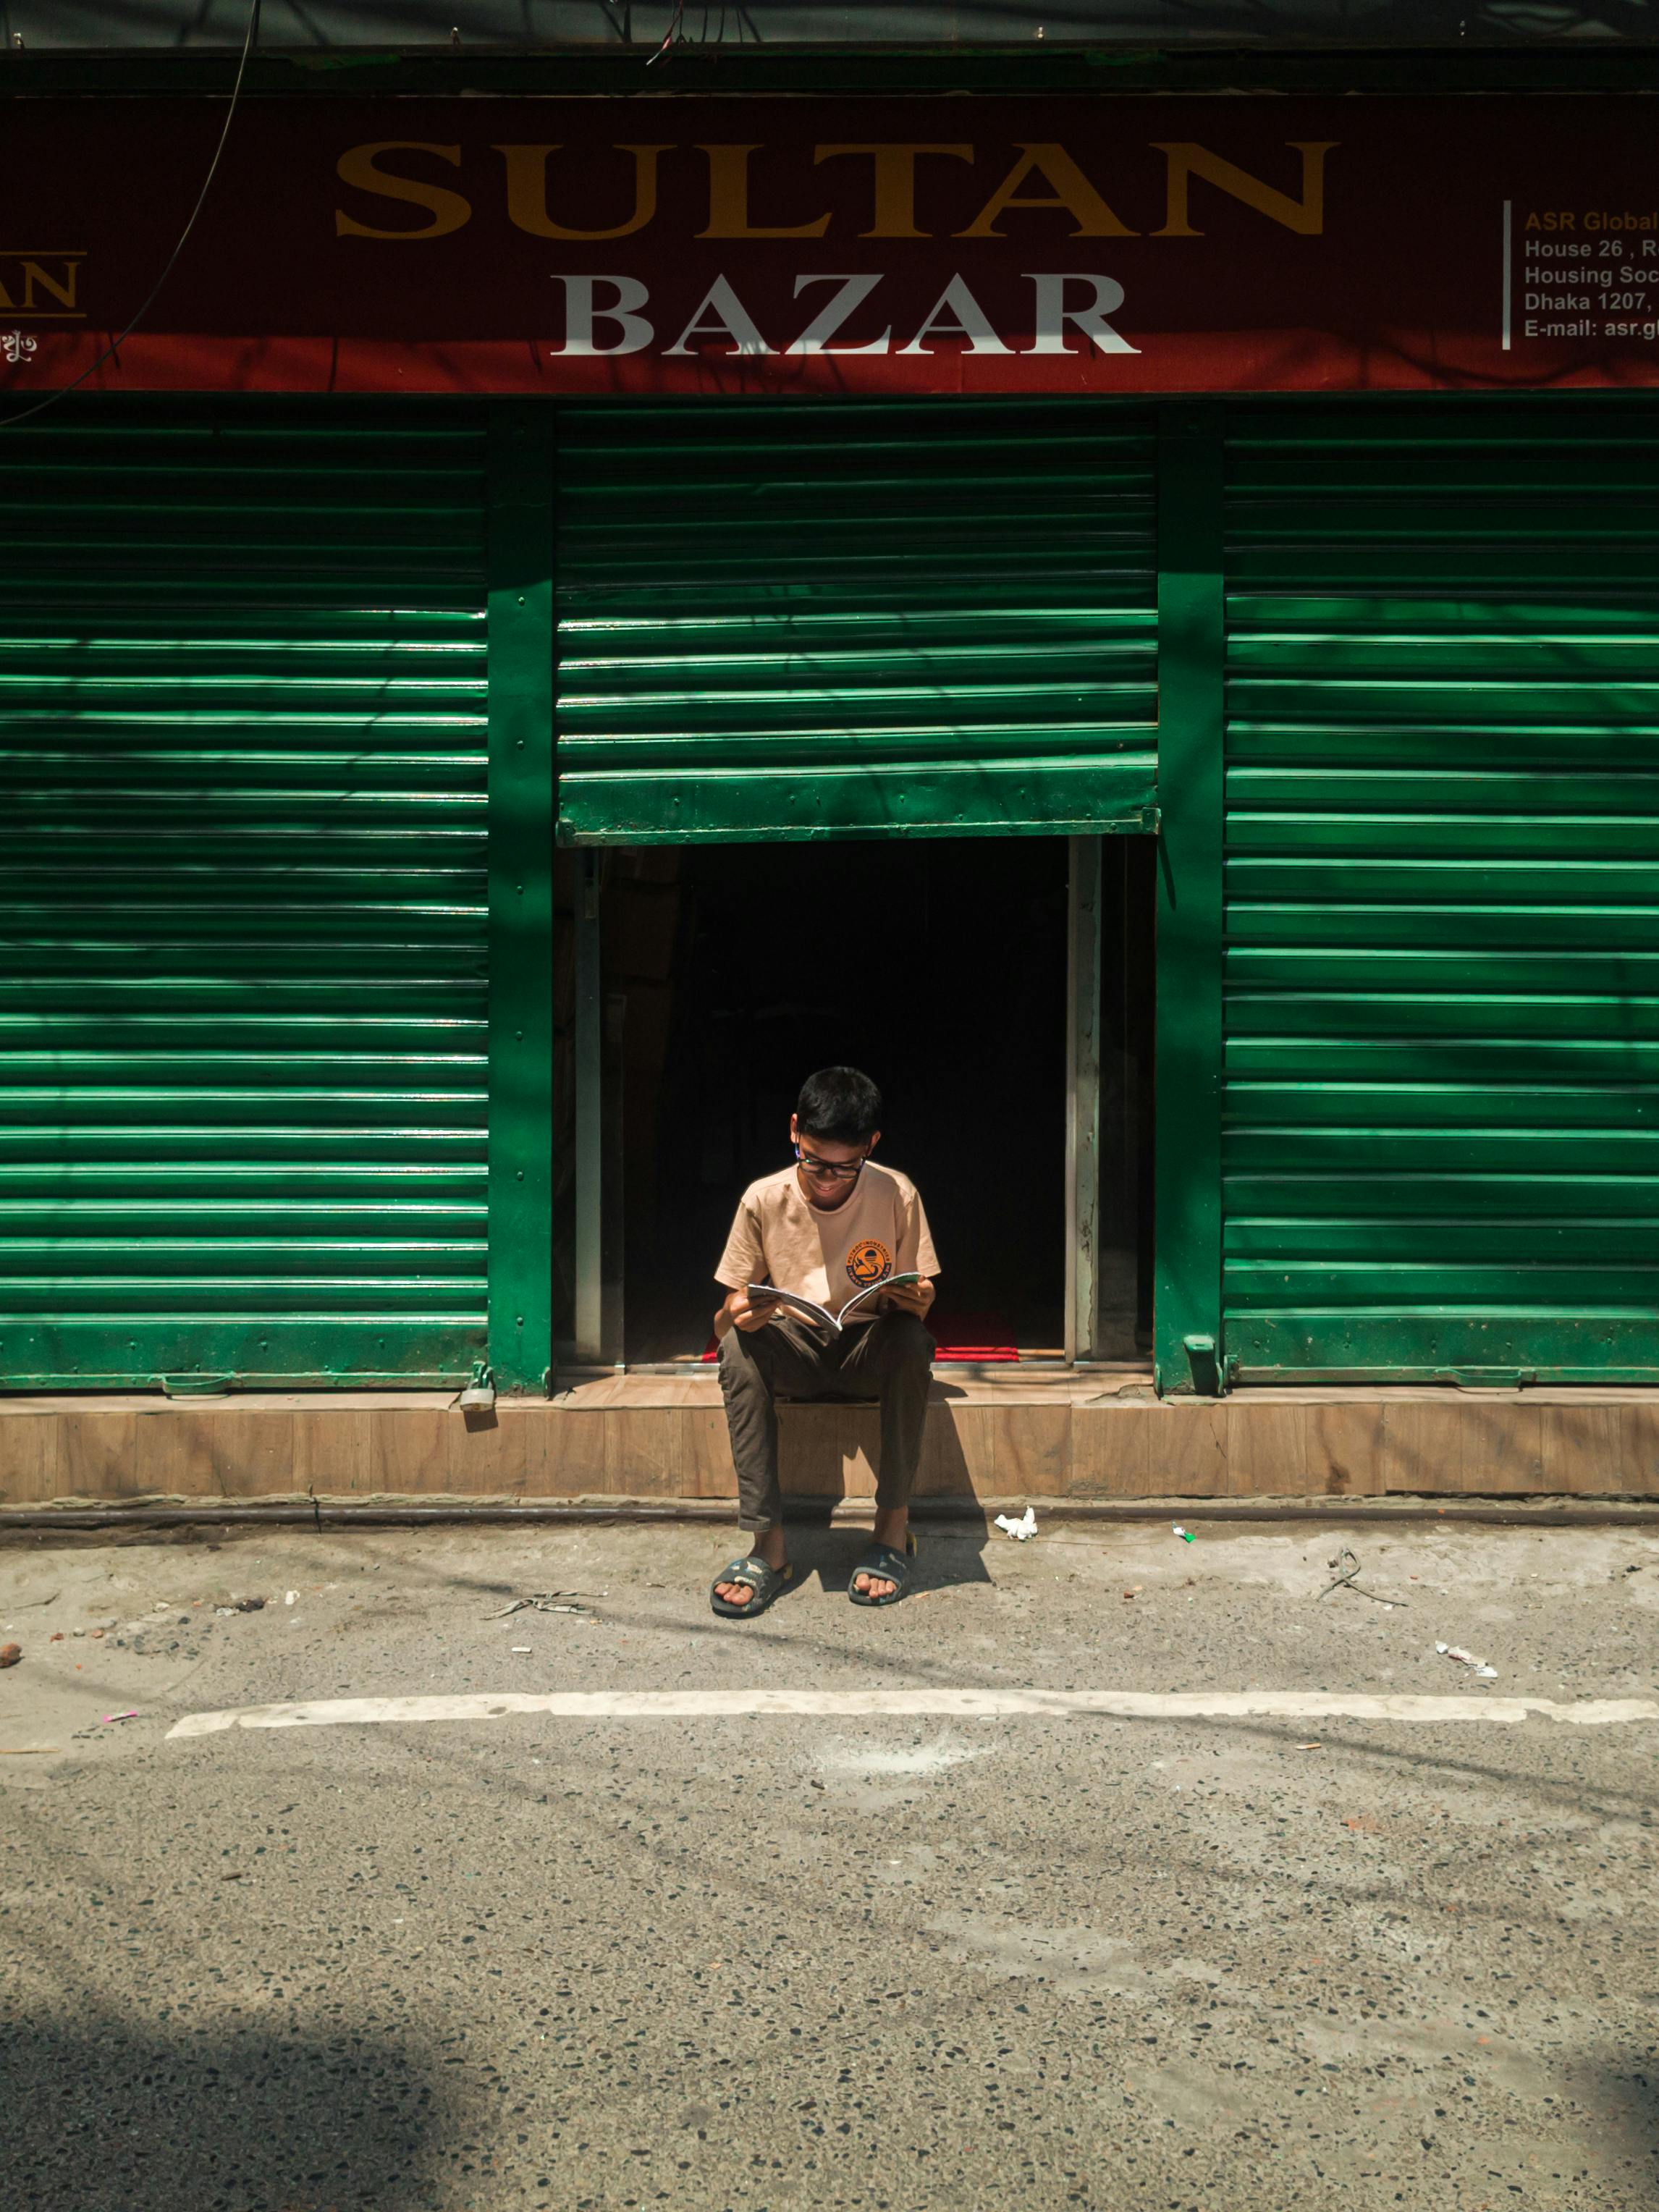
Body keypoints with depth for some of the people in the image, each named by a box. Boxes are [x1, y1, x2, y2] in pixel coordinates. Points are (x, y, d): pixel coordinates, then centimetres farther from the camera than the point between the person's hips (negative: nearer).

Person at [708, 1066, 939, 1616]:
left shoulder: (897, 1195, -11)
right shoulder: (764, 1200, -10)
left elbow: (920, 1301, -3)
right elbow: (723, 1322, -6)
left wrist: (913, 1299, -28)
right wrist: (736, 1316, -31)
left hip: (870, 1349, 0)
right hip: (792, 1350, 1)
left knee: (911, 1341, -34)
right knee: (738, 1348, -32)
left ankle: (894, 1529, -22)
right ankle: (769, 1545, -30)